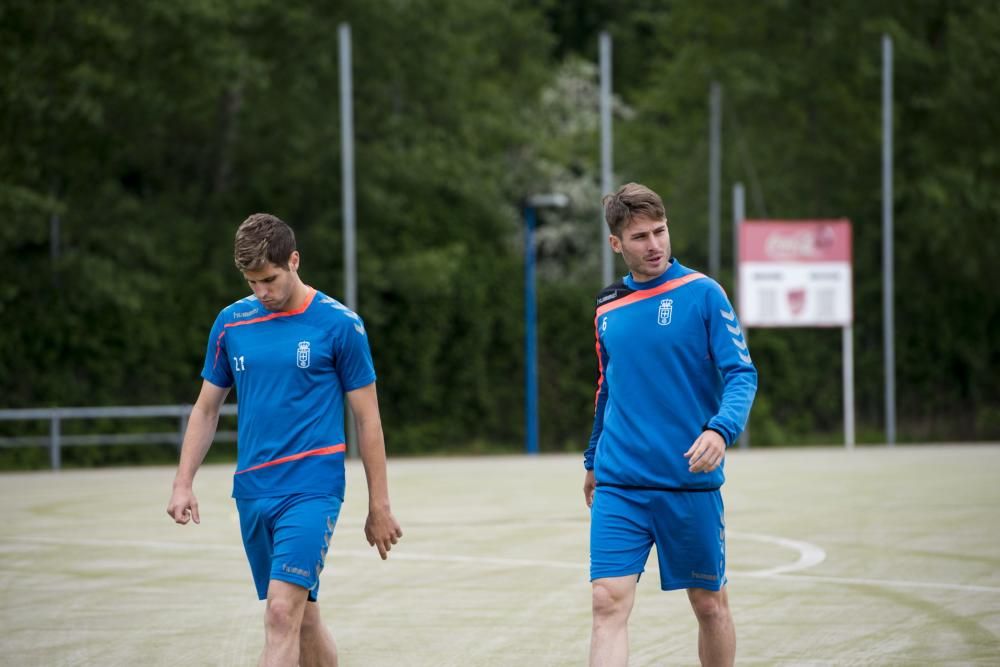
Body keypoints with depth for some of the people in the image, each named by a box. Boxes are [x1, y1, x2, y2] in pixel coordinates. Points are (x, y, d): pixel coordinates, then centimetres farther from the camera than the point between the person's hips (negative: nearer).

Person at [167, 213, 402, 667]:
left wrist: (379, 506, 0)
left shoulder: (339, 324, -5)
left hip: (312, 489, -5)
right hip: (252, 491, 5)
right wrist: (183, 484, 5)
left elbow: (367, 418, -1)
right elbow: (206, 409, 15)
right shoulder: (231, 322, 7)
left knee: (282, 613, -18)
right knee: (302, 617, 12)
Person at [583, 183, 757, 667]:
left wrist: (721, 429, -29)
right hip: (619, 486, 3)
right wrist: (593, 461, 29)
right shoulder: (607, 308, 10)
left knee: (709, 603, 10)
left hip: (690, 482, -3)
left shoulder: (702, 293, -4)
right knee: (608, 603, -11)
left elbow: (741, 374, -10)